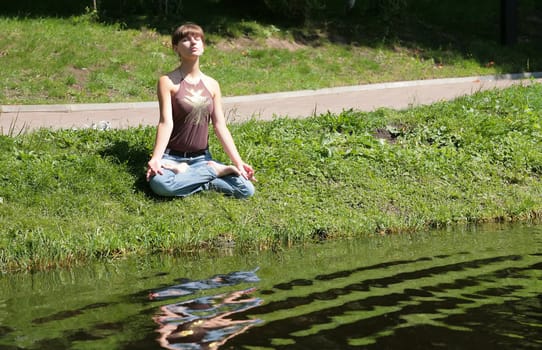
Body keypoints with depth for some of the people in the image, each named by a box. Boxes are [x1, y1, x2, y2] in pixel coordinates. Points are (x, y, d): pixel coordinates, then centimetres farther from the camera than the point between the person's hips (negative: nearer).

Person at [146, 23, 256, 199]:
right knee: (160, 183, -39)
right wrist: (156, 159, -28)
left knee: (246, 189, -16)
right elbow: (166, 122, -13)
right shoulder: (168, 81, -5)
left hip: (202, 157, 4)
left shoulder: (212, 85, 8)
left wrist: (238, 162, -5)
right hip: (173, 157, -4)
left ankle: (185, 173, -6)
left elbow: (220, 127, 5)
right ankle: (214, 171, -16)